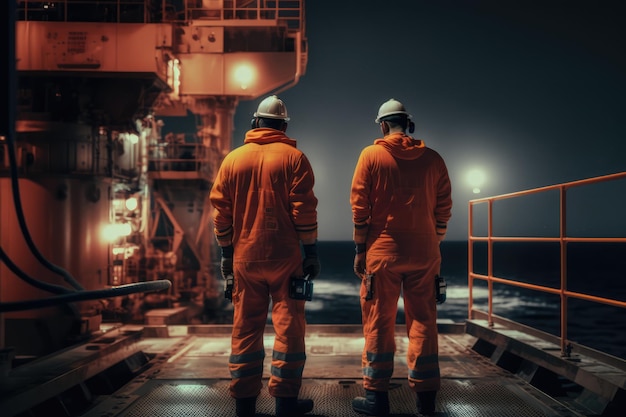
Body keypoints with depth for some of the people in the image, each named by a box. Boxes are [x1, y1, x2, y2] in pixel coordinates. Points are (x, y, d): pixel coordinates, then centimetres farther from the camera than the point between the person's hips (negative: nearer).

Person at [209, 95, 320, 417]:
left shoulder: (232, 159, 6)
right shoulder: (293, 158, -3)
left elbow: (221, 211, 6)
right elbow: (304, 210, -8)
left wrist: (227, 252, 13)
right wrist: (311, 252, -3)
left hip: (244, 257, 3)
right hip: (284, 257, -3)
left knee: (245, 327, 9)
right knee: (288, 324, 4)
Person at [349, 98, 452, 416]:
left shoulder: (371, 155, -3)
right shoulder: (433, 159, 4)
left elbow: (360, 208, -5)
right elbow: (443, 211, 5)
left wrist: (360, 250, 0)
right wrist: (433, 246, 15)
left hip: (382, 250, -2)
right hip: (424, 252, 2)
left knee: (379, 322, 5)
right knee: (423, 321, 9)